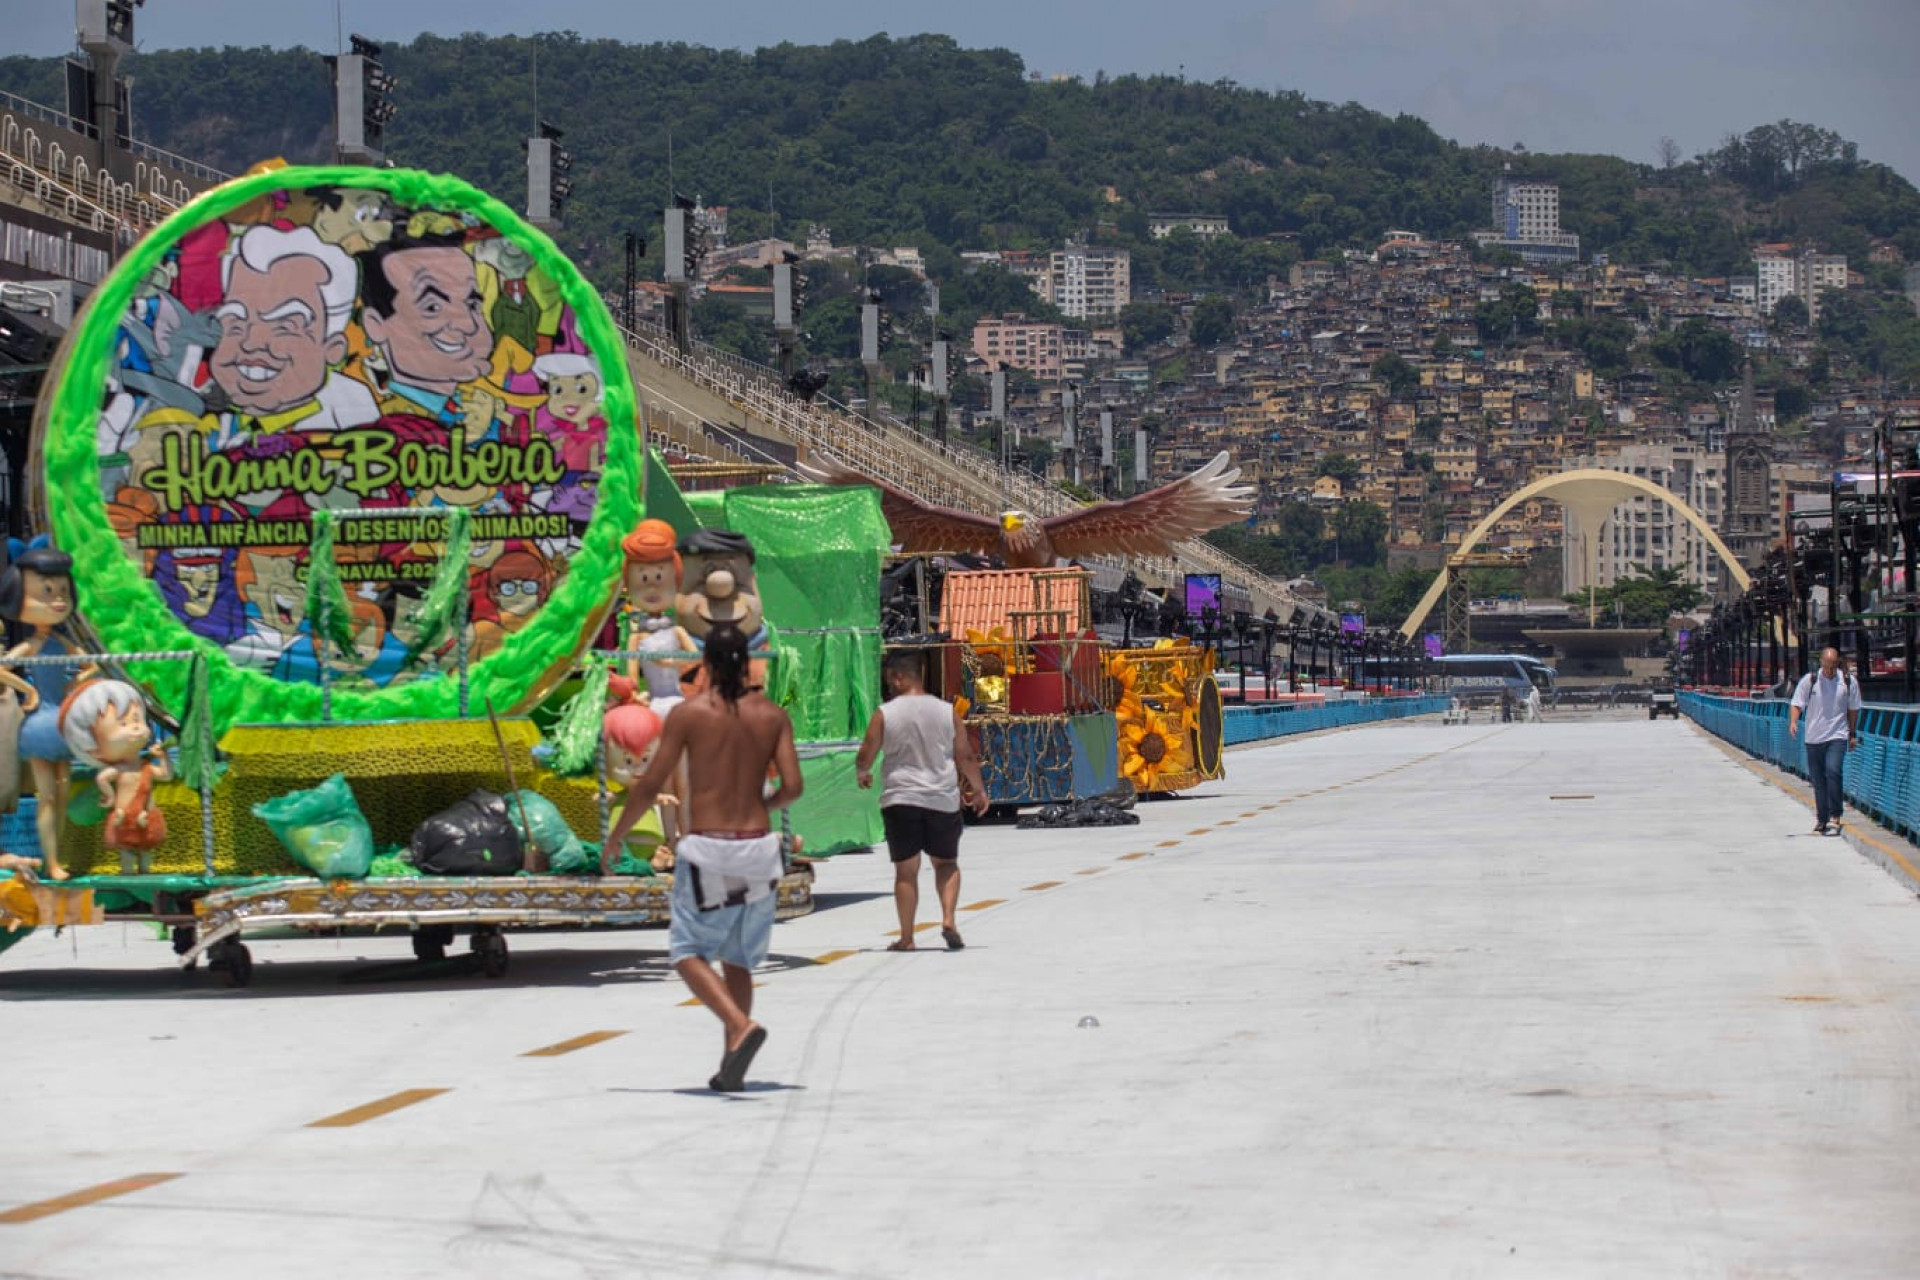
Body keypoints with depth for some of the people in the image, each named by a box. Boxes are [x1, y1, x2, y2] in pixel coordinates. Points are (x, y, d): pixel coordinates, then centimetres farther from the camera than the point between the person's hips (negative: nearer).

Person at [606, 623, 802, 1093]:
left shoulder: (689, 713, -4)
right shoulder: (772, 715, 4)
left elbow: (650, 785, -4)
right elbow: (792, 786, -1)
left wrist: (615, 836, 9)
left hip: (706, 848, -4)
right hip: (758, 847, 4)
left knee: (689, 952, 5)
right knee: (738, 959, 15)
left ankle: (741, 1026, -20)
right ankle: (730, 1068, 14)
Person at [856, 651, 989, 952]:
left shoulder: (885, 714, -6)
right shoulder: (946, 712, 0)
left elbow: (865, 756, -1)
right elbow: (966, 757, 4)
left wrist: (862, 775, 22)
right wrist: (979, 790, 19)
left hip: (900, 801, -1)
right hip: (942, 800, 1)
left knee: (906, 870, 6)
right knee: (946, 863, 17)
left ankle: (906, 937, 7)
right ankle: (948, 919, -3)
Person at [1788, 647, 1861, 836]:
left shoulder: (1849, 682, 0)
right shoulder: (1809, 680, -2)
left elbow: (1853, 709, 12)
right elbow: (1797, 703, -2)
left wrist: (1852, 734, 16)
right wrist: (1793, 722, -21)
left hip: (1837, 736, -2)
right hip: (1813, 737, 2)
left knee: (1833, 771, -21)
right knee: (1818, 779, 6)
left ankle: (1834, 818, -17)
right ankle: (1821, 818, 21)